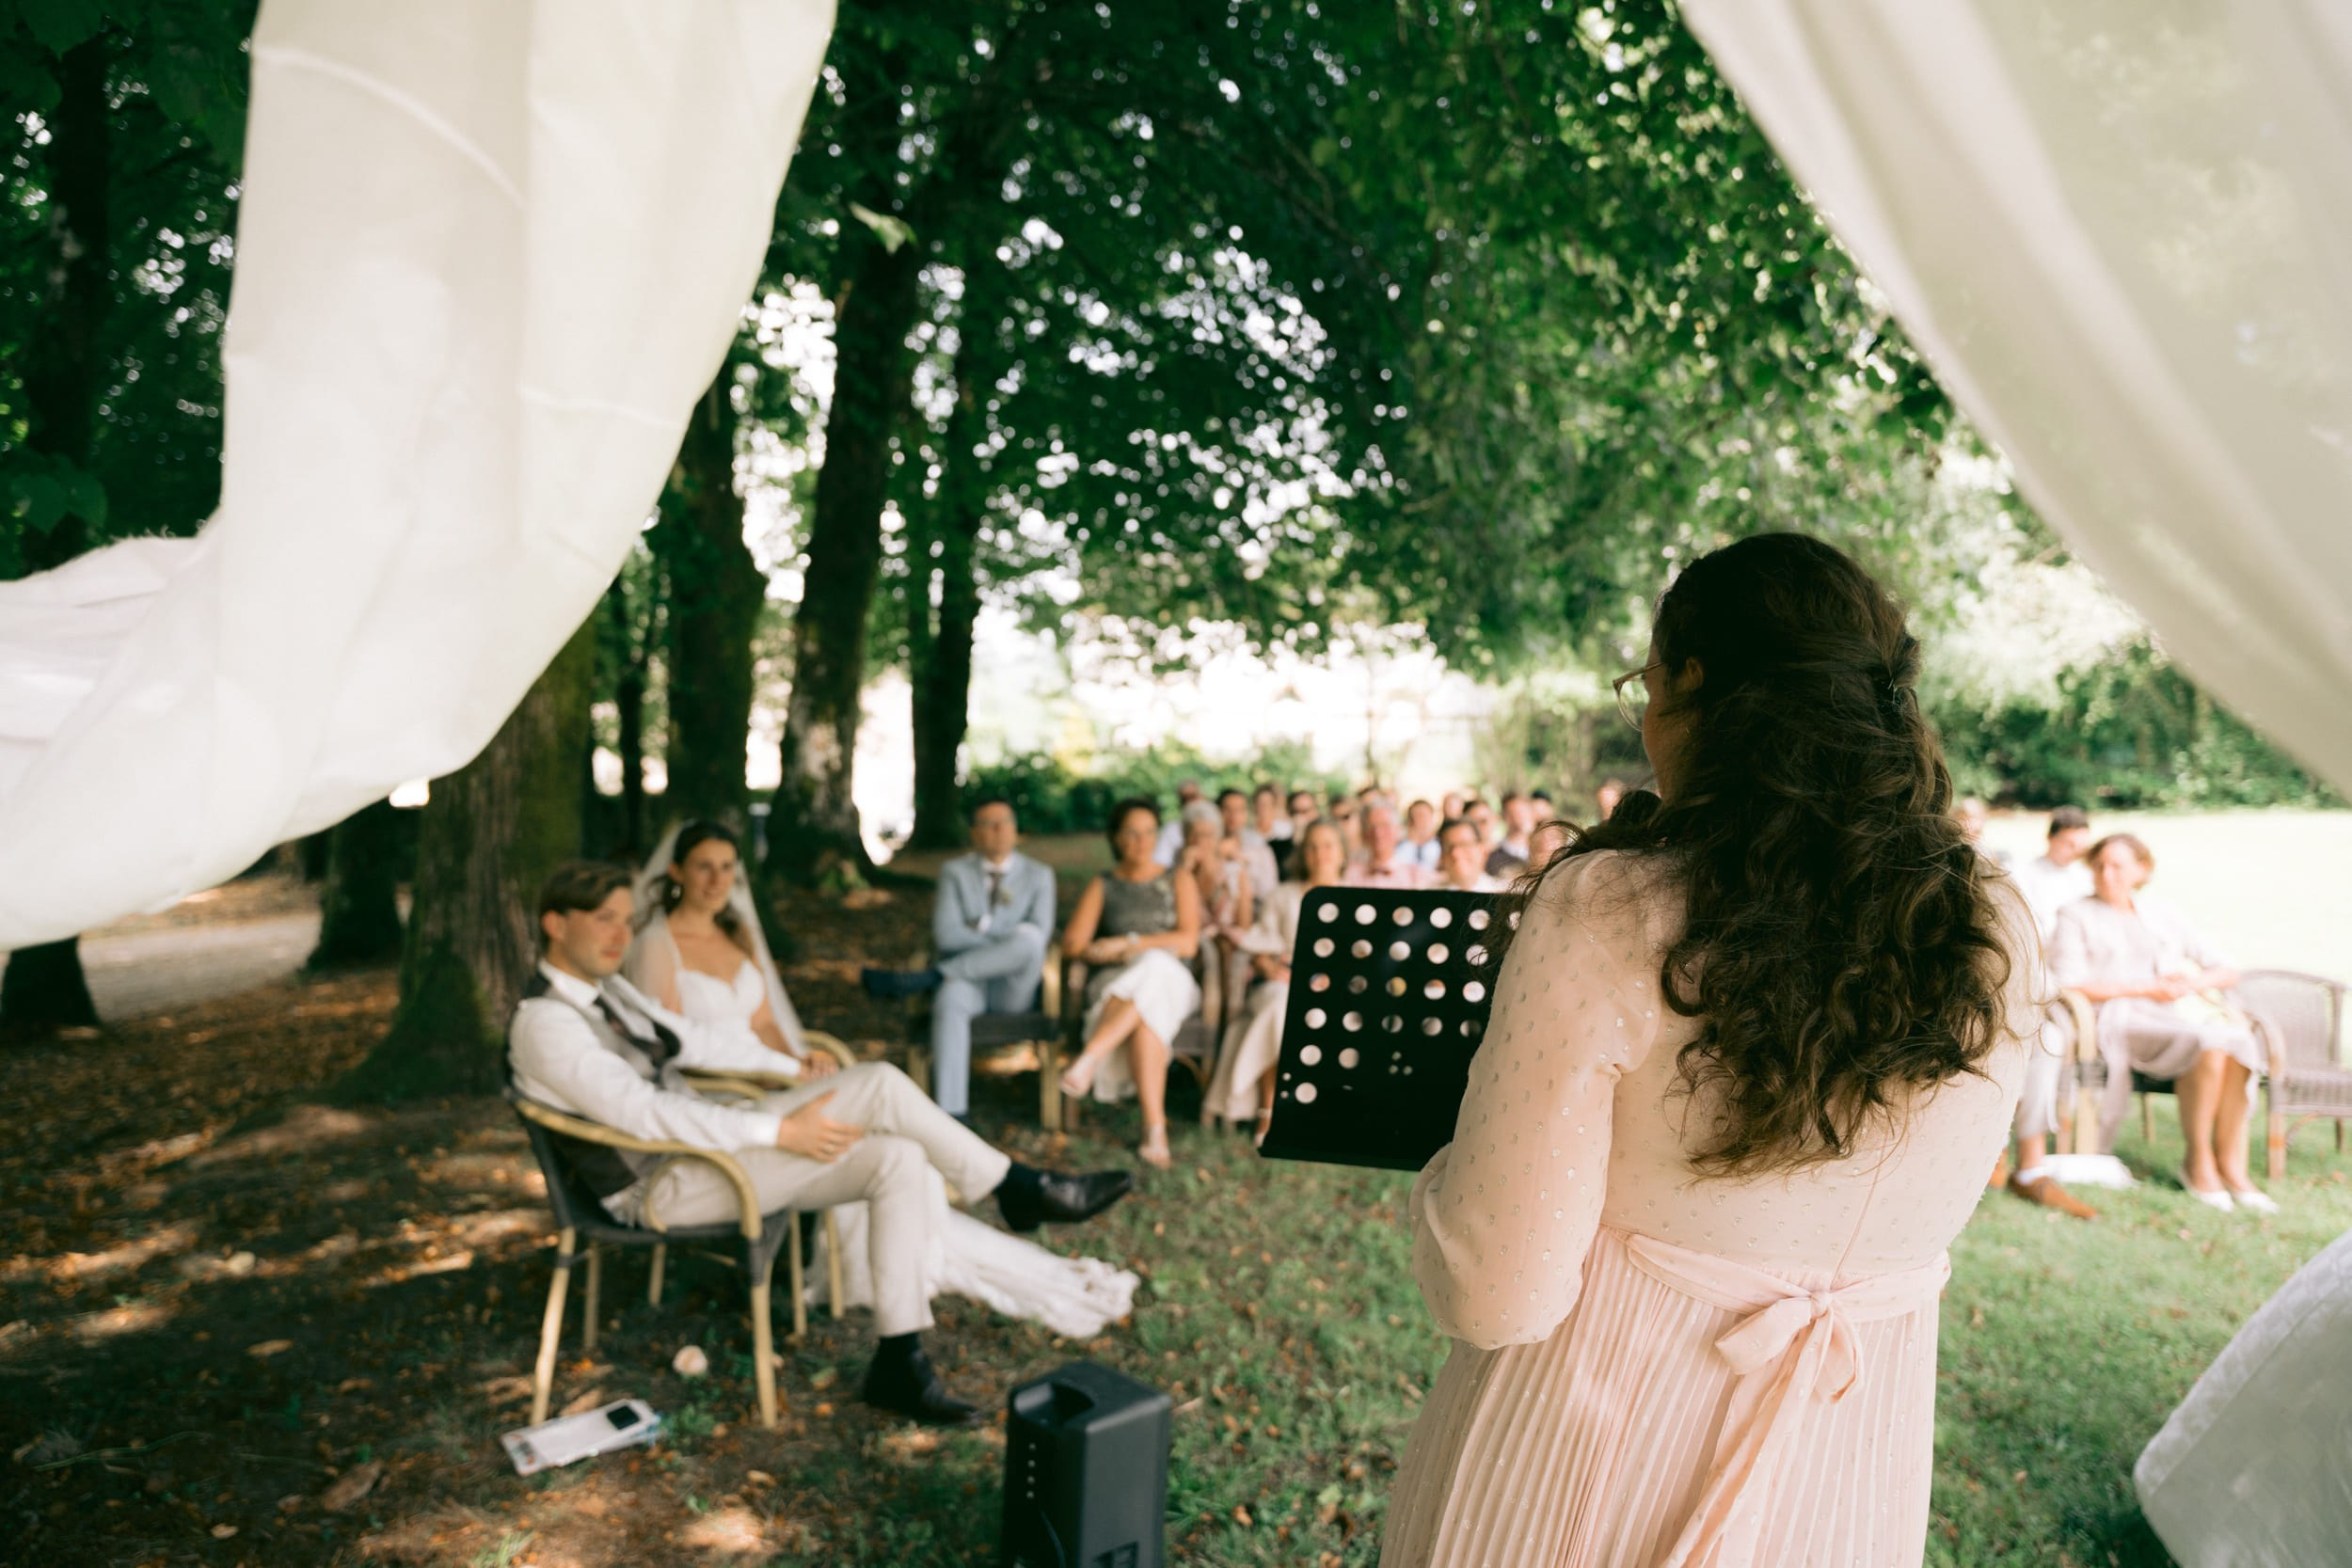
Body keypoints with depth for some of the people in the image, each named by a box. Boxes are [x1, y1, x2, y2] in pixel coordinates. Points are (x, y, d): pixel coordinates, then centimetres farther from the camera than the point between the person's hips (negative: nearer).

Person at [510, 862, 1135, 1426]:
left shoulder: (605, 987, 10)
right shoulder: (544, 1024, -19)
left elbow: (692, 1039, 19)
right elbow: (645, 1112, -27)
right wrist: (782, 1131, -27)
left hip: (693, 1145, 9)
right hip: (658, 1191, -9)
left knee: (897, 1159, -9)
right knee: (878, 1084, -22)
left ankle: (899, 1362, -3)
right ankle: (1020, 1188, -7)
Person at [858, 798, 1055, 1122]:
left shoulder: (1040, 875, 10)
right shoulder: (955, 872, 9)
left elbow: (1037, 936, -6)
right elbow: (946, 935, -6)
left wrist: (978, 927, -12)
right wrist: (1006, 941, -10)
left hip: (1013, 988, 0)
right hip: (965, 980, 0)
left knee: (1028, 943, -35)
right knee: (950, 998, -38)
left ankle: (920, 979, -29)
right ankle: (952, 1115, -44)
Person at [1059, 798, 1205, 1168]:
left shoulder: (1179, 882, 14)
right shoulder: (1102, 886, 18)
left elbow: (1187, 943, -2)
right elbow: (1072, 943, 4)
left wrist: (1127, 943, -10)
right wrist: (1110, 954, -14)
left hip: (1173, 984, -1)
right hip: (1113, 986, 1)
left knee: (1154, 968, -40)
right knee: (1146, 1016, -38)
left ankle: (1089, 1057, -46)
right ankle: (1155, 1127, -45)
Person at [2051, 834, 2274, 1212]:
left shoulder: (2165, 915, 24)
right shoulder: (2076, 916, 11)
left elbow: (2227, 972, 21)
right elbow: (2067, 982, -4)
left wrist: (2195, 981, -3)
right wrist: (2146, 989, -10)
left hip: (2186, 1011, 4)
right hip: (2124, 1018, -4)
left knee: (2237, 1037, -30)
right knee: (2209, 1041, -32)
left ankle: (2232, 1164, -25)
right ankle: (2198, 1159, -19)